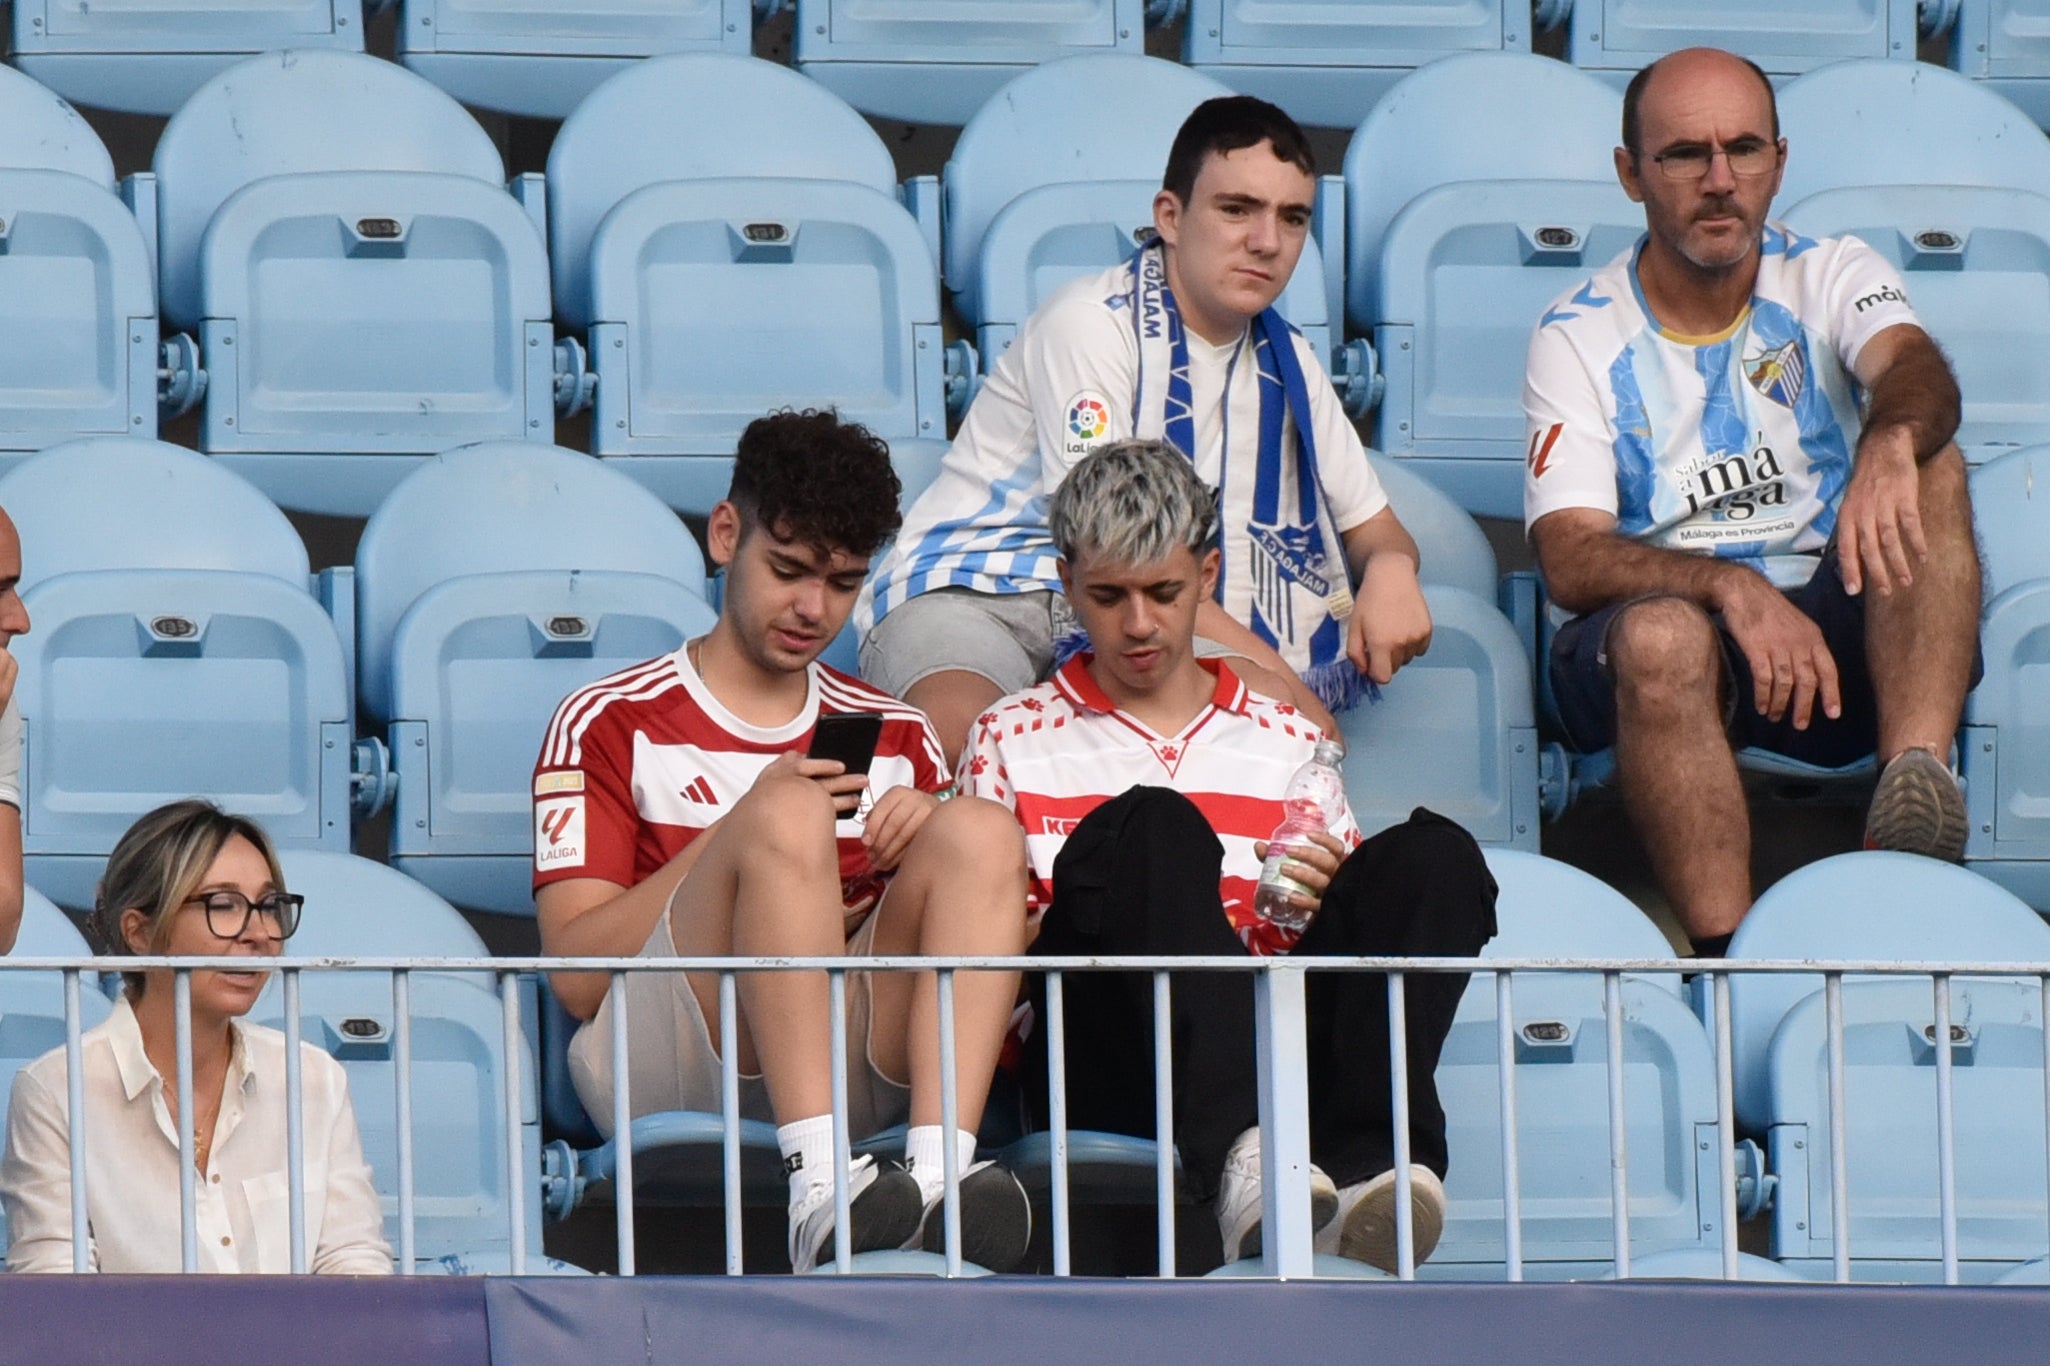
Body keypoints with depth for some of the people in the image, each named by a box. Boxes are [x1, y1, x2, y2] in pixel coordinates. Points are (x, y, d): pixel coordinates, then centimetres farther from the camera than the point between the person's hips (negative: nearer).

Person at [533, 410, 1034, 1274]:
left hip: (850, 1072, 4)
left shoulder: (896, 736, 25)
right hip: (663, 1072, -4)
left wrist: (923, 843, -2)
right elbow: (576, 975, 0)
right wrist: (744, 830, -10)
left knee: (982, 831, -18)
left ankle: (939, 1170, -39)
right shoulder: (612, 724, 12)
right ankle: (818, 1185, -47)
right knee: (788, 821, -29)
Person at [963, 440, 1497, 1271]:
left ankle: (1367, 1162, -47)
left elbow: (1364, 923, 20)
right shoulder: (1013, 739, 22)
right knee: (1155, 826, -32)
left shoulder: (1287, 742, 27)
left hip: (1273, 1057, 3)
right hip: (1098, 1070, -2)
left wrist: (1318, 911, -4)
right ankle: (1235, 1162, -56)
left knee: (1433, 854, -22)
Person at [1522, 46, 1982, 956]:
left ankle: (1916, 773, -40)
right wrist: (1731, 587, -28)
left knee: (1927, 464, -23)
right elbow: (1571, 562, -9)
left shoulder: (1832, 277, 9)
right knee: (1662, 634, -37)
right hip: (1670, 623, -2)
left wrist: (1891, 441, -42)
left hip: (1833, 635, 2)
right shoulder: (1579, 334, 4)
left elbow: (1915, 368, -16)